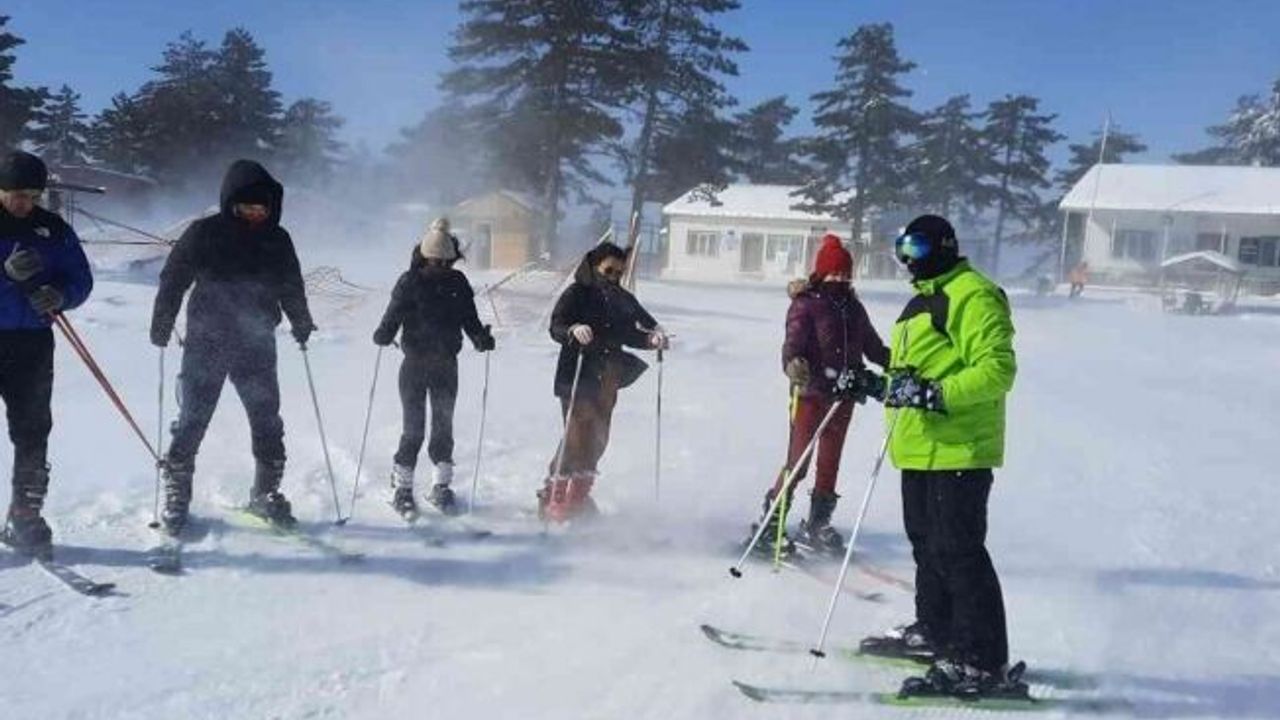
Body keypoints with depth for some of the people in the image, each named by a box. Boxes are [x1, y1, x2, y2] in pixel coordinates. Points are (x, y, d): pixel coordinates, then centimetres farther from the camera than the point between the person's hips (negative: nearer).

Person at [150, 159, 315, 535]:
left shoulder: (277, 240, 5)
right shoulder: (204, 233, -4)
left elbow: (292, 289, 18)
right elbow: (173, 279, -1)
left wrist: (301, 324, 23)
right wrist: (161, 327, -4)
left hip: (256, 345, 3)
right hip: (206, 344, -3)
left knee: (268, 423, 4)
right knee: (192, 421, 0)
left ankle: (266, 493, 17)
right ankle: (176, 496, 13)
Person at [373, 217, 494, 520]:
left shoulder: (457, 283, 6)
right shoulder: (409, 282, -3)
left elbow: (469, 319, 10)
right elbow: (393, 315, -6)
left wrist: (481, 338, -7)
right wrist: (384, 334, -26)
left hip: (446, 365, 3)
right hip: (414, 364, -3)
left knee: (444, 426, 7)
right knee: (413, 428, -3)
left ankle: (441, 486, 19)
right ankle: (402, 489, 8)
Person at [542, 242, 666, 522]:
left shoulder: (623, 300, 15)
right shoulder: (576, 294, -1)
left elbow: (631, 333, 14)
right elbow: (556, 327, -10)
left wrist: (653, 338, -7)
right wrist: (574, 330, -31)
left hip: (605, 382, 6)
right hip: (576, 377, -6)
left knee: (597, 438, 7)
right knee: (578, 435, -12)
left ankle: (577, 493, 19)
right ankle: (556, 498, -5)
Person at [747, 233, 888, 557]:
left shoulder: (853, 307, 11)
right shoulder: (806, 304, -6)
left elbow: (873, 346, 20)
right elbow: (794, 341, -20)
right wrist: (793, 364, -40)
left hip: (842, 394, 6)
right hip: (810, 391, -6)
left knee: (830, 461, 13)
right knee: (798, 459, -7)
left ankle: (817, 525, 26)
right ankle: (770, 524, 3)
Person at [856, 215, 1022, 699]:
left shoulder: (973, 296, -11)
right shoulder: (925, 299, 21)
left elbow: (996, 370, -21)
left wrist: (935, 394, -30)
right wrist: (877, 385, 15)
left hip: (957, 449, -11)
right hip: (920, 446, 11)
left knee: (957, 551, -9)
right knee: (927, 544, 19)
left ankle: (982, 663, -2)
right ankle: (935, 633, 34)